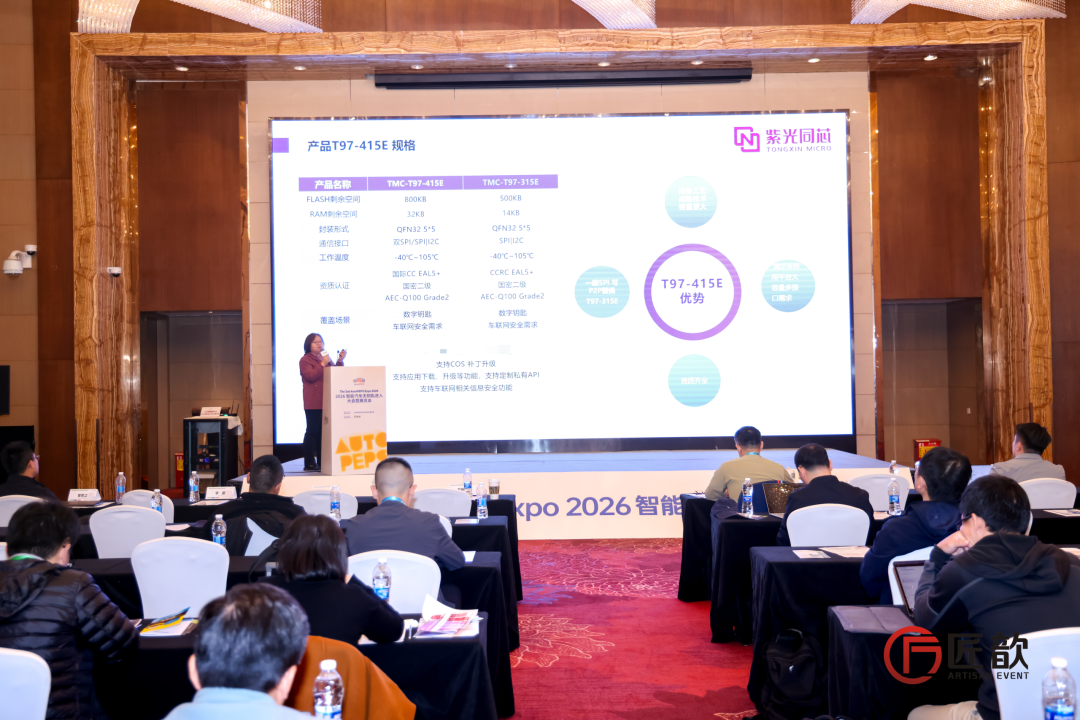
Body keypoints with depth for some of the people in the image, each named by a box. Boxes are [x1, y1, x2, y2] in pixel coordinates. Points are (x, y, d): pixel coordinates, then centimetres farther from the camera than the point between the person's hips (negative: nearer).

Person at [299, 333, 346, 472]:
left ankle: (321, 462, 10)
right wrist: (323, 364, -16)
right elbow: (311, 376, -14)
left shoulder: (326, 357, 20)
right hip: (313, 403, -6)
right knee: (313, 431, -7)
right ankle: (309, 464, -4)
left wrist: (340, 361, 2)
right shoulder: (305, 360, 0)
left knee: (323, 431, 6)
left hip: (326, 402, 6)